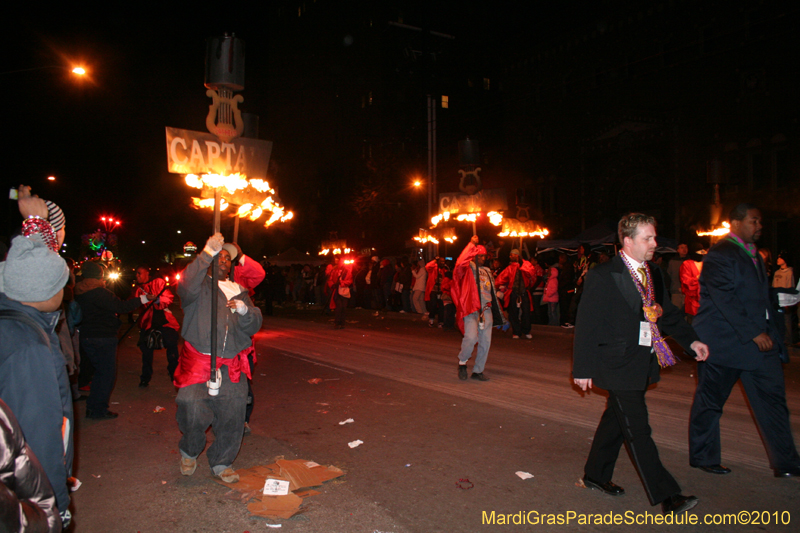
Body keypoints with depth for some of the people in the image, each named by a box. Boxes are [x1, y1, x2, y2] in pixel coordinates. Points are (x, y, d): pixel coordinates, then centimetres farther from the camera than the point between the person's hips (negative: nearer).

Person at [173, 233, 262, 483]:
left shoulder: (238, 291, 18)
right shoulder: (200, 286, 6)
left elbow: (254, 326, 9)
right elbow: (186, 287, -20)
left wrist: (243, 310, -14)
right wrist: (207, 253, -26)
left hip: (231, 367, 4)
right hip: (199, 362, -4)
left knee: (232, 416, 4)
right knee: (193, 410, -19)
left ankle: (222, 462, 28)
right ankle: (189, 452, 14)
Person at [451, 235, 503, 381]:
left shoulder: (487, 271, 21)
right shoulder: (468, 268, 1)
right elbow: (461, 263, -24)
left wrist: (497, 309, 20)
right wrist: (472, 244, -20)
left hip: (486, 310, 7)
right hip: (471, 309, -7)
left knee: (485, 341, 6)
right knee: (471, 337, -22)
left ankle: (478, 371, 18)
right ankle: (462, 362, 4)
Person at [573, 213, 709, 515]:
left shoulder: (653, 275, 10)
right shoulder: (603, 276, -13)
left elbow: (668, 313, 19)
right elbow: (586, 324, -13)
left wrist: (691, 340, 5)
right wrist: (583, 368, -14)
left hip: (642, 364, 8)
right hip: (618, 365, -8)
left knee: (617, 420, 18)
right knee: (637, 430, -4)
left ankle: (596, 475, 33)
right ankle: (666, 496, 3)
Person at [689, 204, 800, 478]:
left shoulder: (754, 254, 15)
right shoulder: (718, 255, -13)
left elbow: (763, 297, 18)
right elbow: (725, 300, -20)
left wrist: (770, 331, 7)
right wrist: (754, 333, -19)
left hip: (759, 340, 8)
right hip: (723, 341, -8)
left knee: (772, 396, 5)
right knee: (710, 400, 5)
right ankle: (703, 457, 19)